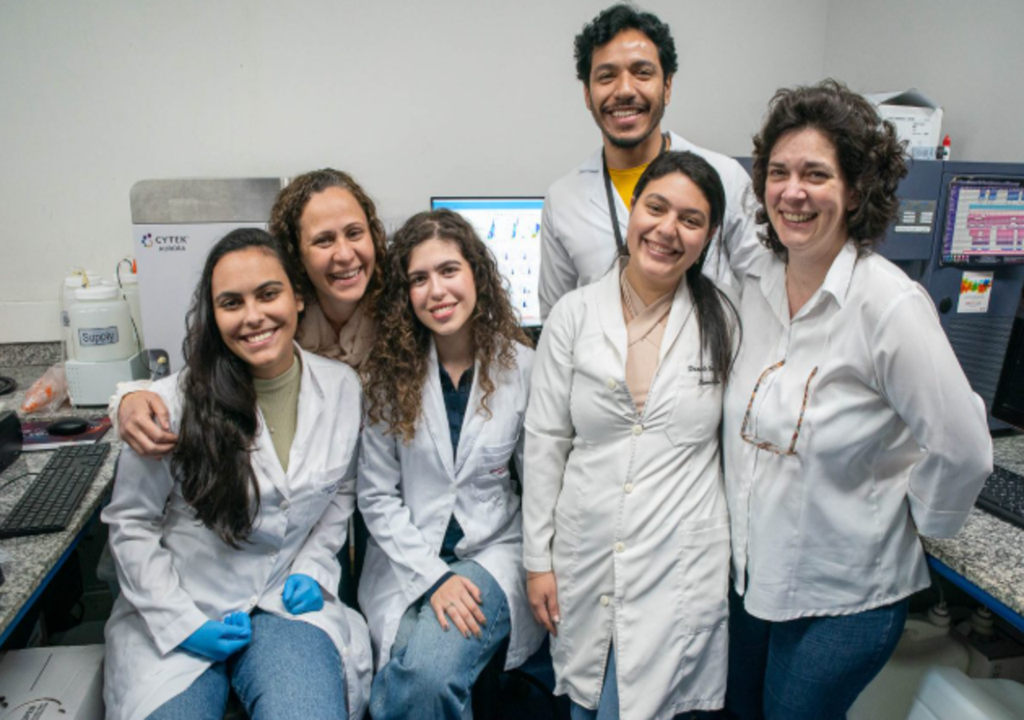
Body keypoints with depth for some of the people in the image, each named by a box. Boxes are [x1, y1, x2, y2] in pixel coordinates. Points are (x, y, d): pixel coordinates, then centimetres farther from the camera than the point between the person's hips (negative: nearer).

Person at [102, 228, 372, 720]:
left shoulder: (342, 388, -5)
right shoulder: (175, 403, -14)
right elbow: (129, 523, -3)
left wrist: (312, 567, -1)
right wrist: (183, 622, -9)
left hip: (287, 602, 1)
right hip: (179, 606, -1)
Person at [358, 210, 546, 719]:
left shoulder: (520, 366, -7)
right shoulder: (389, 371, -5)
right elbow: (377, 496, -4)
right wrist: (433, 576, -12)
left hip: (493, 549, -1)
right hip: (409, 559, 1)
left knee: (428, 670, -24)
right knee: (419, 677, -21)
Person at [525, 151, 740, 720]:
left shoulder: (723, 320, -3)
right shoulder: (575, 315, -3)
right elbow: (545, 441, 0)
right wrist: (538, 558, 1)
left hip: (680, 565, -1)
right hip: (586, 553, 2)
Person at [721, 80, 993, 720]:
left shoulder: (890, 305, -22)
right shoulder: (755, 283, -3)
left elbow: (963, 452, -17)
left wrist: (908, 523, -5)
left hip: (844, 595, -6)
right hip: (748, 569, 6)